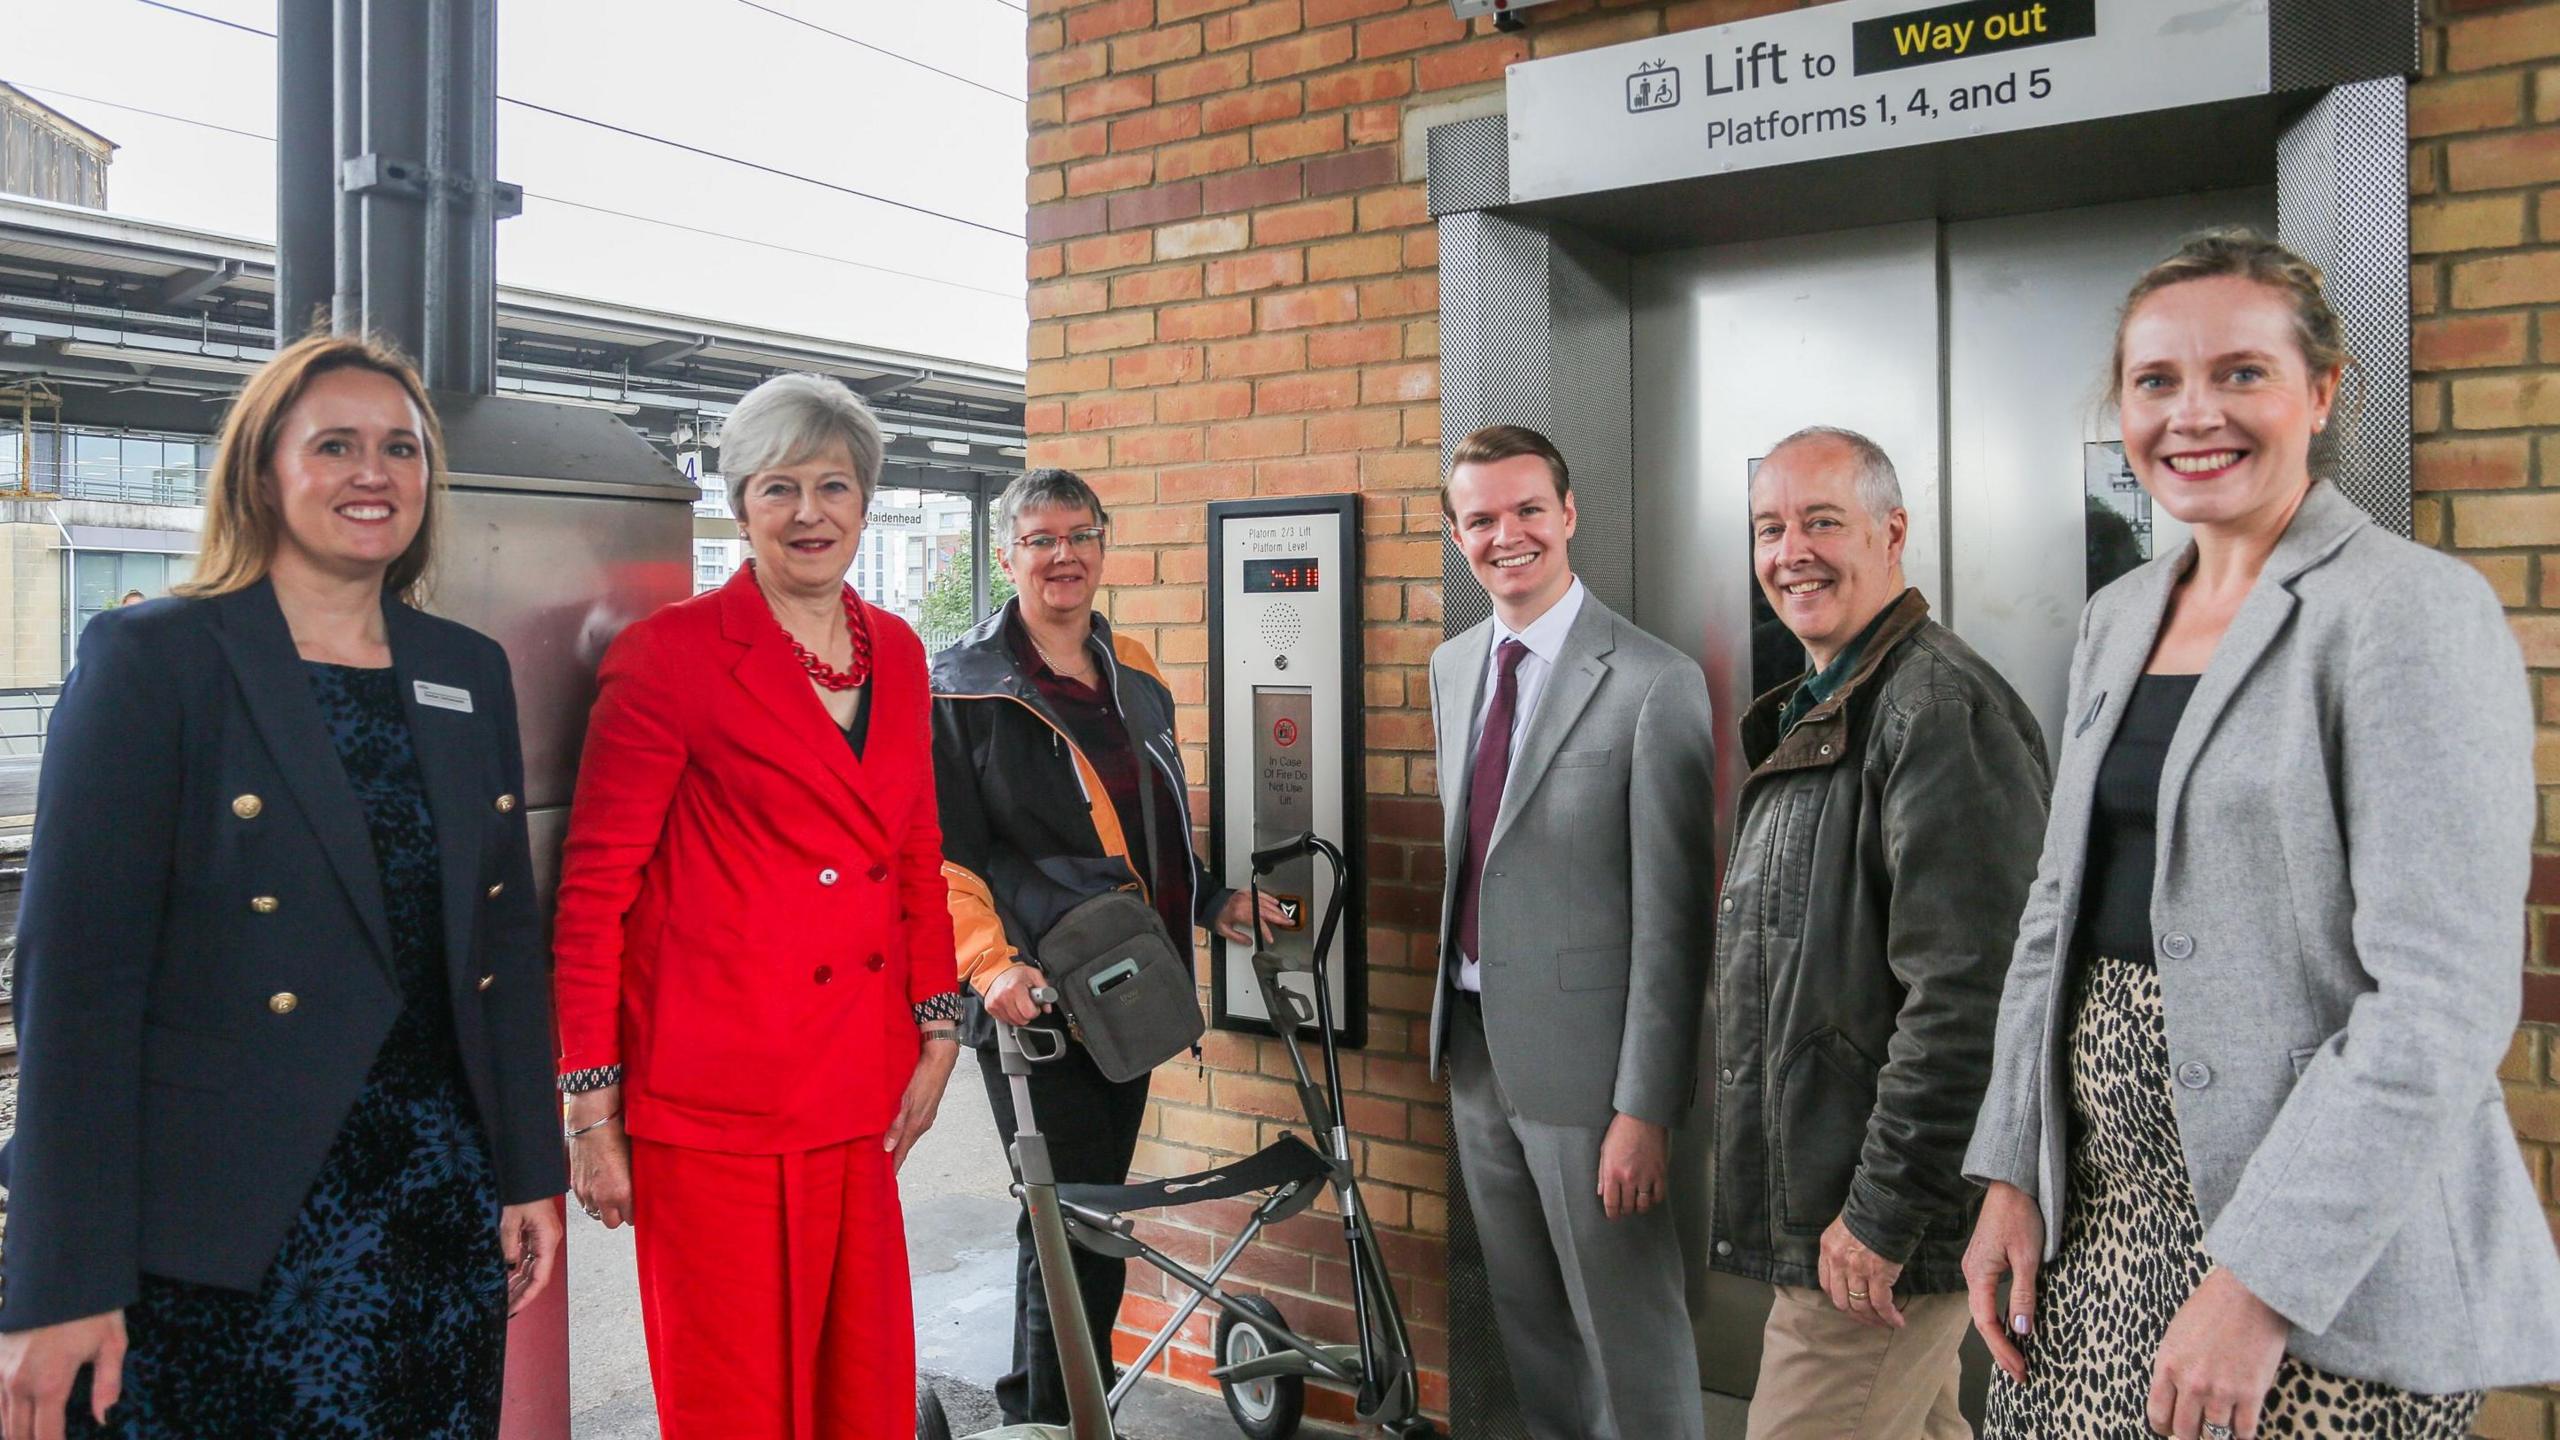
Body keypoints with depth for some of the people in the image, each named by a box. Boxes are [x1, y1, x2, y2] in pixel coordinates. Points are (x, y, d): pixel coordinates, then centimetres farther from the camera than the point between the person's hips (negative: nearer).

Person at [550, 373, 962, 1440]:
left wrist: (935, 1032, 10)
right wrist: (593, 1110, -8)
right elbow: (594, 887, -7)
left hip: (856, 1096, 6)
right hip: (713, 1101, -5)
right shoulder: (671, 652, -8)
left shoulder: (896, 652, 10)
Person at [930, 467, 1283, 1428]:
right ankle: (1050, 1415, 13)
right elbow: (940, 854, -11)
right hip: (1034, 997, -6)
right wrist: (989, 962, -23)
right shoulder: (960, 689, -6)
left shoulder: (1135, 676, 13)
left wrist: (1214, 903, 15)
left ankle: (1039, 1400, 31)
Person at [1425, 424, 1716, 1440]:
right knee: (1525, 1316, 21)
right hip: (1473, 1043, 7)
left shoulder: (1653, 683, -15)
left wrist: (1643, 1109, -16)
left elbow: (1671, 920, -16)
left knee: (1627, 1335, 7)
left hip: (1582, 1056, -7)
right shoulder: (1453, 668, 8)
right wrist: (1452, 1018, 14)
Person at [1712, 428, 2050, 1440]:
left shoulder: (1940, 707, -18)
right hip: (1807, 1203, 9)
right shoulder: (1806, 716, 15)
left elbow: (1963, 996, -25)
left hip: (1876, 1236, -9)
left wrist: (1885, 1214, -21)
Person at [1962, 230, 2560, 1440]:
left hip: (2327, 1259, -6)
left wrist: (2262, 1283, -21)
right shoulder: (2118, 620, 10)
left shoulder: (2413, 612, -11)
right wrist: (2010, 1172, 4)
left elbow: (2442, 1000, -18)